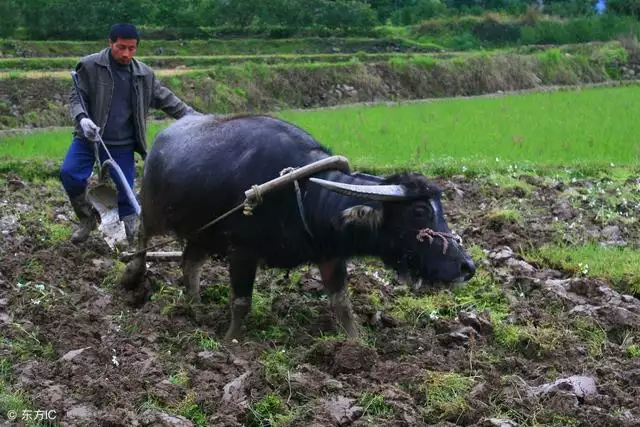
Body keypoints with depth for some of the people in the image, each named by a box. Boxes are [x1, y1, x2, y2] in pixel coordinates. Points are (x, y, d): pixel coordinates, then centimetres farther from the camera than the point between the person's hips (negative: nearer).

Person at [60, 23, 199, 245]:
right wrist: (81, 118, -25)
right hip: (89, 137, -1)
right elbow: (76, 97, -4)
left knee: (125, 192, 3)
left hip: (122, 145, 1)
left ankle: (134, 236, 16)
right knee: (69, 173, -19)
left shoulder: (144, 74, 4)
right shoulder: (90, 66, -5)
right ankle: (87, 218, 6)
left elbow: (167, 100, 11)